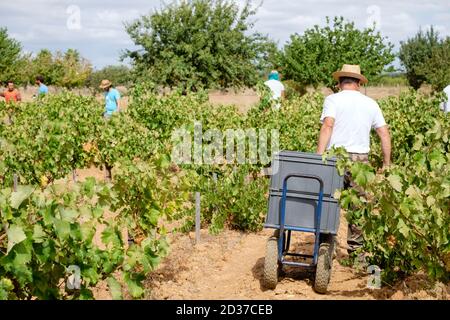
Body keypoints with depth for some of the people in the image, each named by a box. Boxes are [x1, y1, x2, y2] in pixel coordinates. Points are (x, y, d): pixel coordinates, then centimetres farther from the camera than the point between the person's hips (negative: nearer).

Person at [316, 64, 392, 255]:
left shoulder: (333, 99, 1)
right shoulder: (371, 103, 13)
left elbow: (327, 125, -15)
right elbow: (384, 134, 11)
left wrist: (319, 155, -19)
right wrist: (387, 163, 15)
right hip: (361, 160, 3)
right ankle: (356, 249, 13)